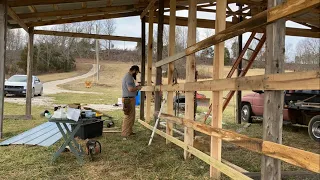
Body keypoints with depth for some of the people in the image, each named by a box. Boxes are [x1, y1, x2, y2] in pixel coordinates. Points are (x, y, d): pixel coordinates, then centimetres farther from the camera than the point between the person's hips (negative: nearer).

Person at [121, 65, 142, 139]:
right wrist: (137, 88, -8)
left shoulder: (128, 76, 18)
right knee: (128, 117, -10)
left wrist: (136, 87, 14)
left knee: (131, 116, 17)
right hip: (129, 99, -11)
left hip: (129, 99, 11)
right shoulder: (129, 77, -16)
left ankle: (129, 131, 26)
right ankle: (125, 134, -8)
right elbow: (130, 89, -25)